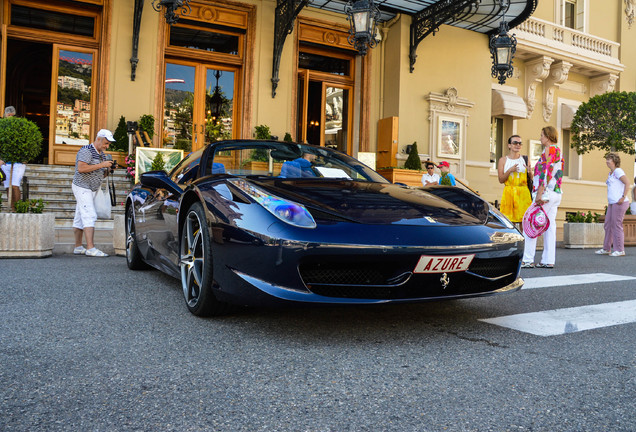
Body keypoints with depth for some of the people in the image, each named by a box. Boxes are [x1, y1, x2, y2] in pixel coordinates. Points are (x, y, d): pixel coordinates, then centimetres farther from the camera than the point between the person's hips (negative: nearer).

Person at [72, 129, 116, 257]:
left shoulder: (101, 154, 16)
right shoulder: (86, 151, -12)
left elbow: (101, 175, 20)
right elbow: (81, 168, -24)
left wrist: (108, 170, -1)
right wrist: (101, 165, -23)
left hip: (91, 189, 9)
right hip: (82, 188, -9)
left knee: (80, 219, 11)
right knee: (90, 216, -17)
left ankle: (78, 247, 14)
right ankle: (90, 248, -21)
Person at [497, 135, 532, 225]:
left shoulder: (525, 159, 12)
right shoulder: (503, 160, 7)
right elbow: (501, 180, 1)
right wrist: (510, 170, -13)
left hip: (523, 193, 1)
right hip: (509, 192, -1)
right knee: (509, 222, -5)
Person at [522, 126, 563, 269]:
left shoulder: (549, 150, -9)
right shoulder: (559, 152, 20)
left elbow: (545, 172, -18)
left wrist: (539, 194, -22)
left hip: (546, 193, -10)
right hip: (557, 193, 10)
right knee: (550, 226, 7)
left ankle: (528, 260, -9)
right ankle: (548, 260, 7)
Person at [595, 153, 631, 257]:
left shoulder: (618, 171, -8)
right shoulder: (610, 173, 18)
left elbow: (627, 183, -18)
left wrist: (623, 197, -21)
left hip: (619, 203, -9)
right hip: (612, 203, 9)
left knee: (616, 225, -5)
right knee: (607, 225, 11)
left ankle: (620, 250, 3)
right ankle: (606, 249, 19)